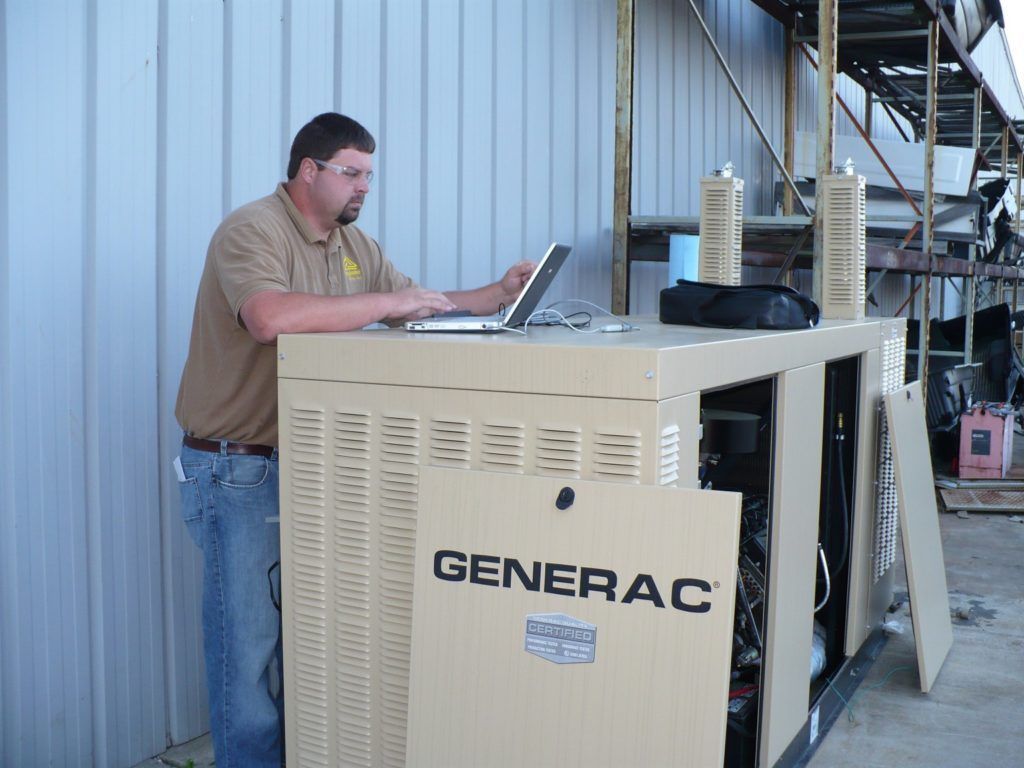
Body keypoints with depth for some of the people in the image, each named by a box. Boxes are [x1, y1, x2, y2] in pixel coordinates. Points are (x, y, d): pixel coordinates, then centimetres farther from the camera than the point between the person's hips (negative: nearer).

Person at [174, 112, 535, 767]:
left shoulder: (355, 244, 13)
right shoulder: (252, 231, -14)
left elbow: (423, 309, 19)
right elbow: (272, 318, -33)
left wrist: (500, 295, 3)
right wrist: (390, 302, -27)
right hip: (239, 468, -8)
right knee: (248, 638, -1)